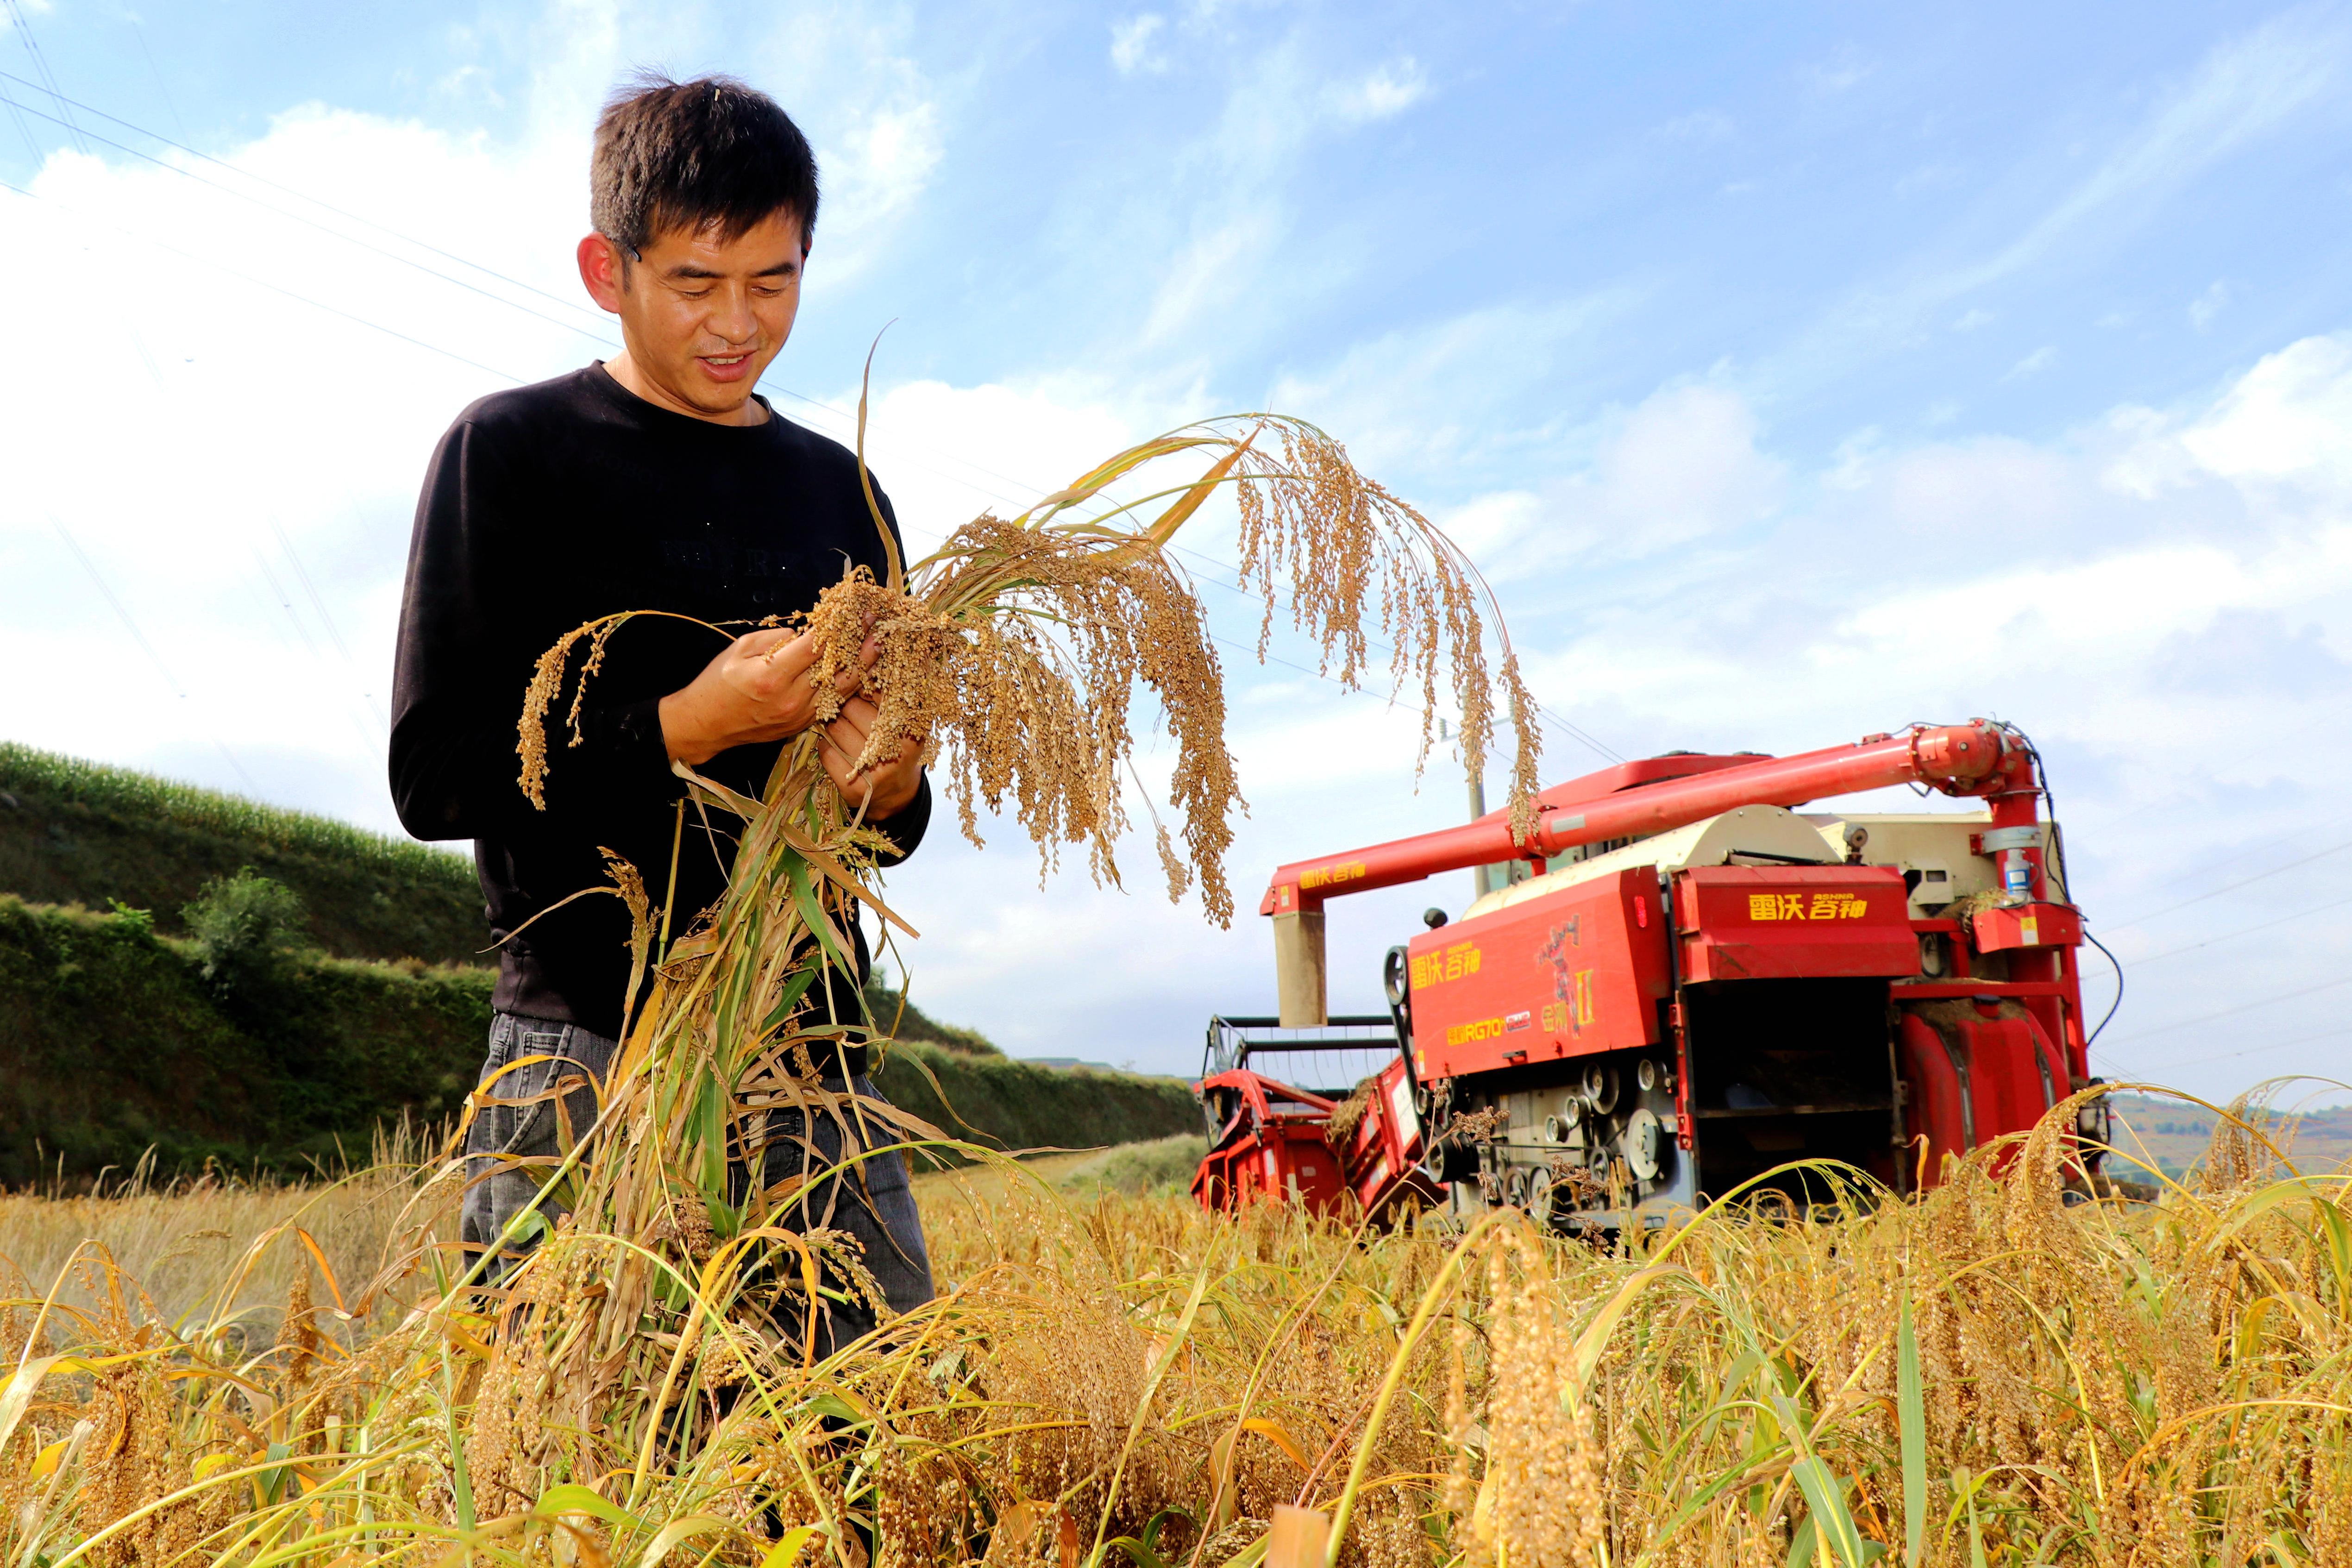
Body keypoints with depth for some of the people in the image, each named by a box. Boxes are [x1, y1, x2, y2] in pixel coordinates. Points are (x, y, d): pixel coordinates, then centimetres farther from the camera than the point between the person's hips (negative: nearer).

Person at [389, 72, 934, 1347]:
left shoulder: (841, 493, 16)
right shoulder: (513, 450, 2)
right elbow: (434, 776, -4)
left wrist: (892, 784, -5)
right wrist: (691, 722, -15)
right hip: (593, 1059, -4)